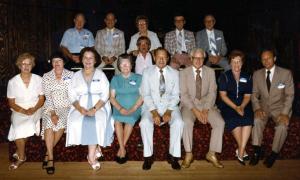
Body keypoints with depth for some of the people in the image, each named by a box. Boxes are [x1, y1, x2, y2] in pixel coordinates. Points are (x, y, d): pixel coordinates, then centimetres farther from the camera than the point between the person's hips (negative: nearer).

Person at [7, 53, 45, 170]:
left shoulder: (38, 79, 2)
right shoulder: (12, 82, 1)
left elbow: (41, 99, 2)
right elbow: (11, 103, 0)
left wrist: (34, 109, -17)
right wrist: (23, 111, -18)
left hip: (35, 110, 0)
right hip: (19, 111, 0)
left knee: (28, 123, -30)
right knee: (19, 126, -30)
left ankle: (19, 151, -7)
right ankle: (21, 157, -11)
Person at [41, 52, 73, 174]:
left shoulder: (70, 75, 4)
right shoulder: (46, 76, 4)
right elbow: (48, 97, -4)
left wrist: (72, 109, -14)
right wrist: (52, 113, -16)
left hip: (66, 107, 0)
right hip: (50, 107, 0)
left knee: (61, 122, -30)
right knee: (49, 123, -30)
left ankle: (48, 154, -13)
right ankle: (51, 158, -25)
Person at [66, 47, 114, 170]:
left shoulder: (100, 74, 7)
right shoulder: (76, 76, 13)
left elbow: (105, 95, -3)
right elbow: (72, 95, 4)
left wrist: (94, 109, -18)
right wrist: (80, 108, -16)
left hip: (99, 106, -2)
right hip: (81, 107, 2)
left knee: (97, 122, -32)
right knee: (75, 122, -28)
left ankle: (91, 156, -21)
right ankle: (95, 148, -9)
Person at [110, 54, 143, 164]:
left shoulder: (138, 78, 10)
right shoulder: (115, 79, 14)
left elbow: (142, 96, 1)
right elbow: (112, 97, 6)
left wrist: (133, 109, -14)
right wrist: (120, 108, -13)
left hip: (134, 108, -1)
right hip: (119, 108, 1)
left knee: (130, 119, -32)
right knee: (117, 120, -30)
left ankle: (121, 148, -17)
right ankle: (123, 149, -22)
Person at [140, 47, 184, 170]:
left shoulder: (174, 73, 4)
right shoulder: (147, 72, 1)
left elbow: (175, 95, 0)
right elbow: (146, 94, -4)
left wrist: (168, 111, -16)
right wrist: (154, 112, -17)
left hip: (170, 106, 1)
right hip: (151, 106, -1)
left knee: (178, 122, -27)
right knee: (145, 123, -29)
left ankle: (173, 155, -13)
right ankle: (148, 156, -15)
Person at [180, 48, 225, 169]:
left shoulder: (210, 72, 7)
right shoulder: (184, 73, 1)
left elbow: (212, 93, 0)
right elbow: (183, 94, -6)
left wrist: (206, 110, -14)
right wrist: (194, 110, -18)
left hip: (206, 103, 2)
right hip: (189, 104, -2)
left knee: (220, 122, -22)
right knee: (187, 122, -32)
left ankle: (211, 154, -7)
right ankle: (188, 154, -15)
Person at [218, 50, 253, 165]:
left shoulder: (247, 77, 12)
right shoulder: (224, 76, 3)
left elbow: (247, 96, 8)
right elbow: (223, 95, -5)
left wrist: (241, 107, -14)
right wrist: (235, 107, -17)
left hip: (243, 105, 2)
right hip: (227, 106, -2)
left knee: (248, 119, -30)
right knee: (233, 121, -32)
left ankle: (240, 152, -26)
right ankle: (243, 151, -17)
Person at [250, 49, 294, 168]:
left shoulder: (286, 73, -4)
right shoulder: (257, 74, 4)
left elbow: (289, 95, -6)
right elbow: (254, 94, 5)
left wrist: (285, 113, -19)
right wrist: (257, 108, -14)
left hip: (280, 108, -1)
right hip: (263, 107, 2)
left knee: (282, 125, -30)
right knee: (257, 121, -30)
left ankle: (274, 154, -13)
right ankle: (257, 151, -19)